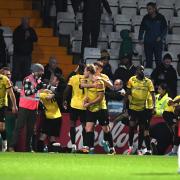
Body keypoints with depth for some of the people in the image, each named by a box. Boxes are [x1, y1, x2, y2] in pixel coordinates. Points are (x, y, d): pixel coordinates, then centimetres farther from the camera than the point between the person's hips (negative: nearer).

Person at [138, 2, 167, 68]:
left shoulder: (160, 17, -2)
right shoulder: (146, 18, 4)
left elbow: (165, 29, 3)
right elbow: (142, 29, 9)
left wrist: (161, 37, -12)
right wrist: (140, 38, -3)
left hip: (158, 42, -2)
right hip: (148, 42, 2)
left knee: (158, 60, -2)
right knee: (148, 60, 6)